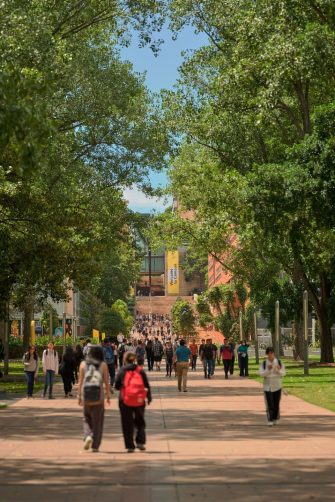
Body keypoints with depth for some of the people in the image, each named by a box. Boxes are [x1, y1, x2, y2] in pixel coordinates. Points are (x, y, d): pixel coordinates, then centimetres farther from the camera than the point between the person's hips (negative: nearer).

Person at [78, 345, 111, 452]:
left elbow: (80, 382, 1)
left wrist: (79, 396, 6)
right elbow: (106, 382, -2)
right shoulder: (103, 365, -1)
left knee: (87, 419, 18)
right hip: (99, 396, -1)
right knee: (98, 421, 8)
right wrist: (108, 396, 6)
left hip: (86, 396, 1)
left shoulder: (83, 364, 1)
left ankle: (88, 436, -7)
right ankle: (95, 446, 7)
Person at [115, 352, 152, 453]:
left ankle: (130, 446, 5)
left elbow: (117, 386, -2)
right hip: (139, 400, 2)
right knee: (140, 422, 19)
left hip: (125, 400, -1)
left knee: (127, 424, 7)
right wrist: (149, 397, 11)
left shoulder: (122, 371, -4)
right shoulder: (140, 370, 0)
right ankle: (140, 442, 5)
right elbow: (147, 385, 0)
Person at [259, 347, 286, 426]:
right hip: (267, 386, -1)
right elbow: (261, 374, -9)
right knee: (269, 404, -7)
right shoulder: (264, 363, -2)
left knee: (276, 404, 6)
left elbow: (283, 373, -2)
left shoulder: (279, 362, -1)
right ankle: (270, 420, -4)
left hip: (277, 386, 1)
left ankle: (275, 419, 21)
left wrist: (279, 370, -22)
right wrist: (268, 370, -25)